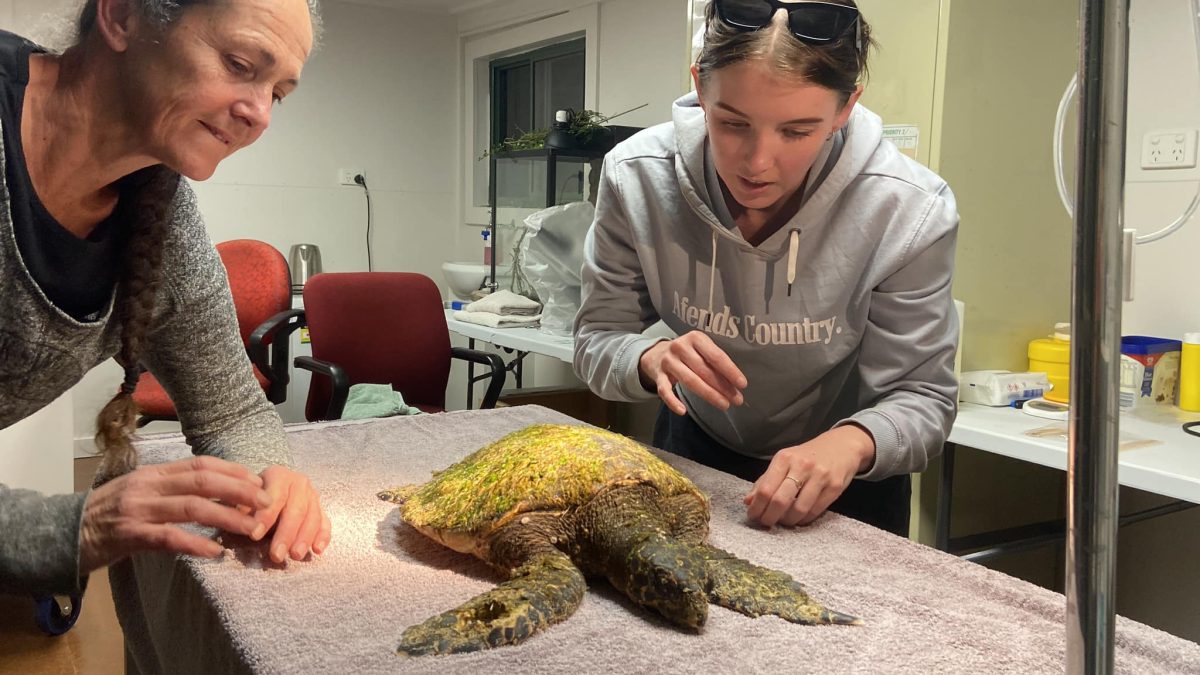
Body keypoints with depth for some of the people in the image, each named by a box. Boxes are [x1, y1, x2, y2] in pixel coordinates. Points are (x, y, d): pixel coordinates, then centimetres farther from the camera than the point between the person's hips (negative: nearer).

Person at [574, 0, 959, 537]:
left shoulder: (909, 210, -28)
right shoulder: (636, 178, -25)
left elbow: (922, 396, -22)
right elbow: (596, 342, -16)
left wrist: (851, 444, -43)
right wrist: (651, 360, -39)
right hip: (694, 450, 2)